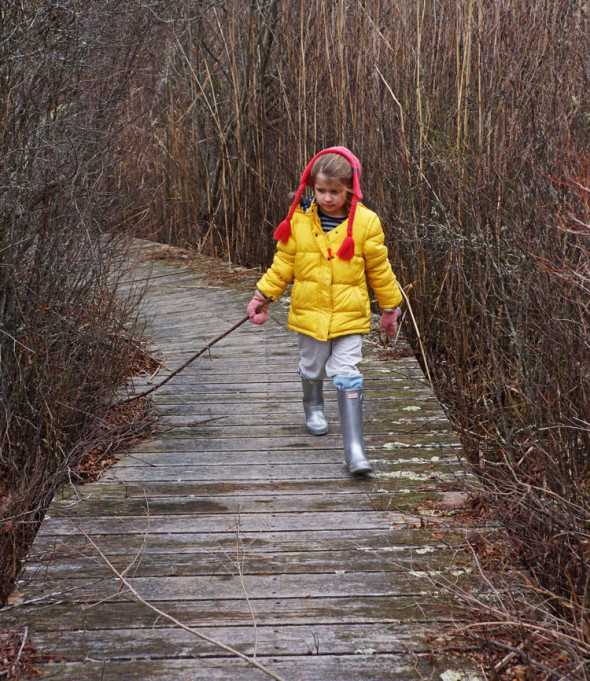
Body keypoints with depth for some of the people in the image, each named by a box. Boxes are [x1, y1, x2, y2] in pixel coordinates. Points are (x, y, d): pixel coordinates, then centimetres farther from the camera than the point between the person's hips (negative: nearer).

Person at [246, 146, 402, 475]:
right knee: (313, 368, 20)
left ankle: (354, 447, -8)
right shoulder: (300, 220, -4)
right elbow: (283, 263, 6)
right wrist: (264, 295, 5)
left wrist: (390, 307, 10)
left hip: (350, 314, -2)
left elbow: (379, 269, 3)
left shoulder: (365, 222, -7)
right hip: (309, 312, 2)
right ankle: (314, 408, 51)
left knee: (347, 376, -8)